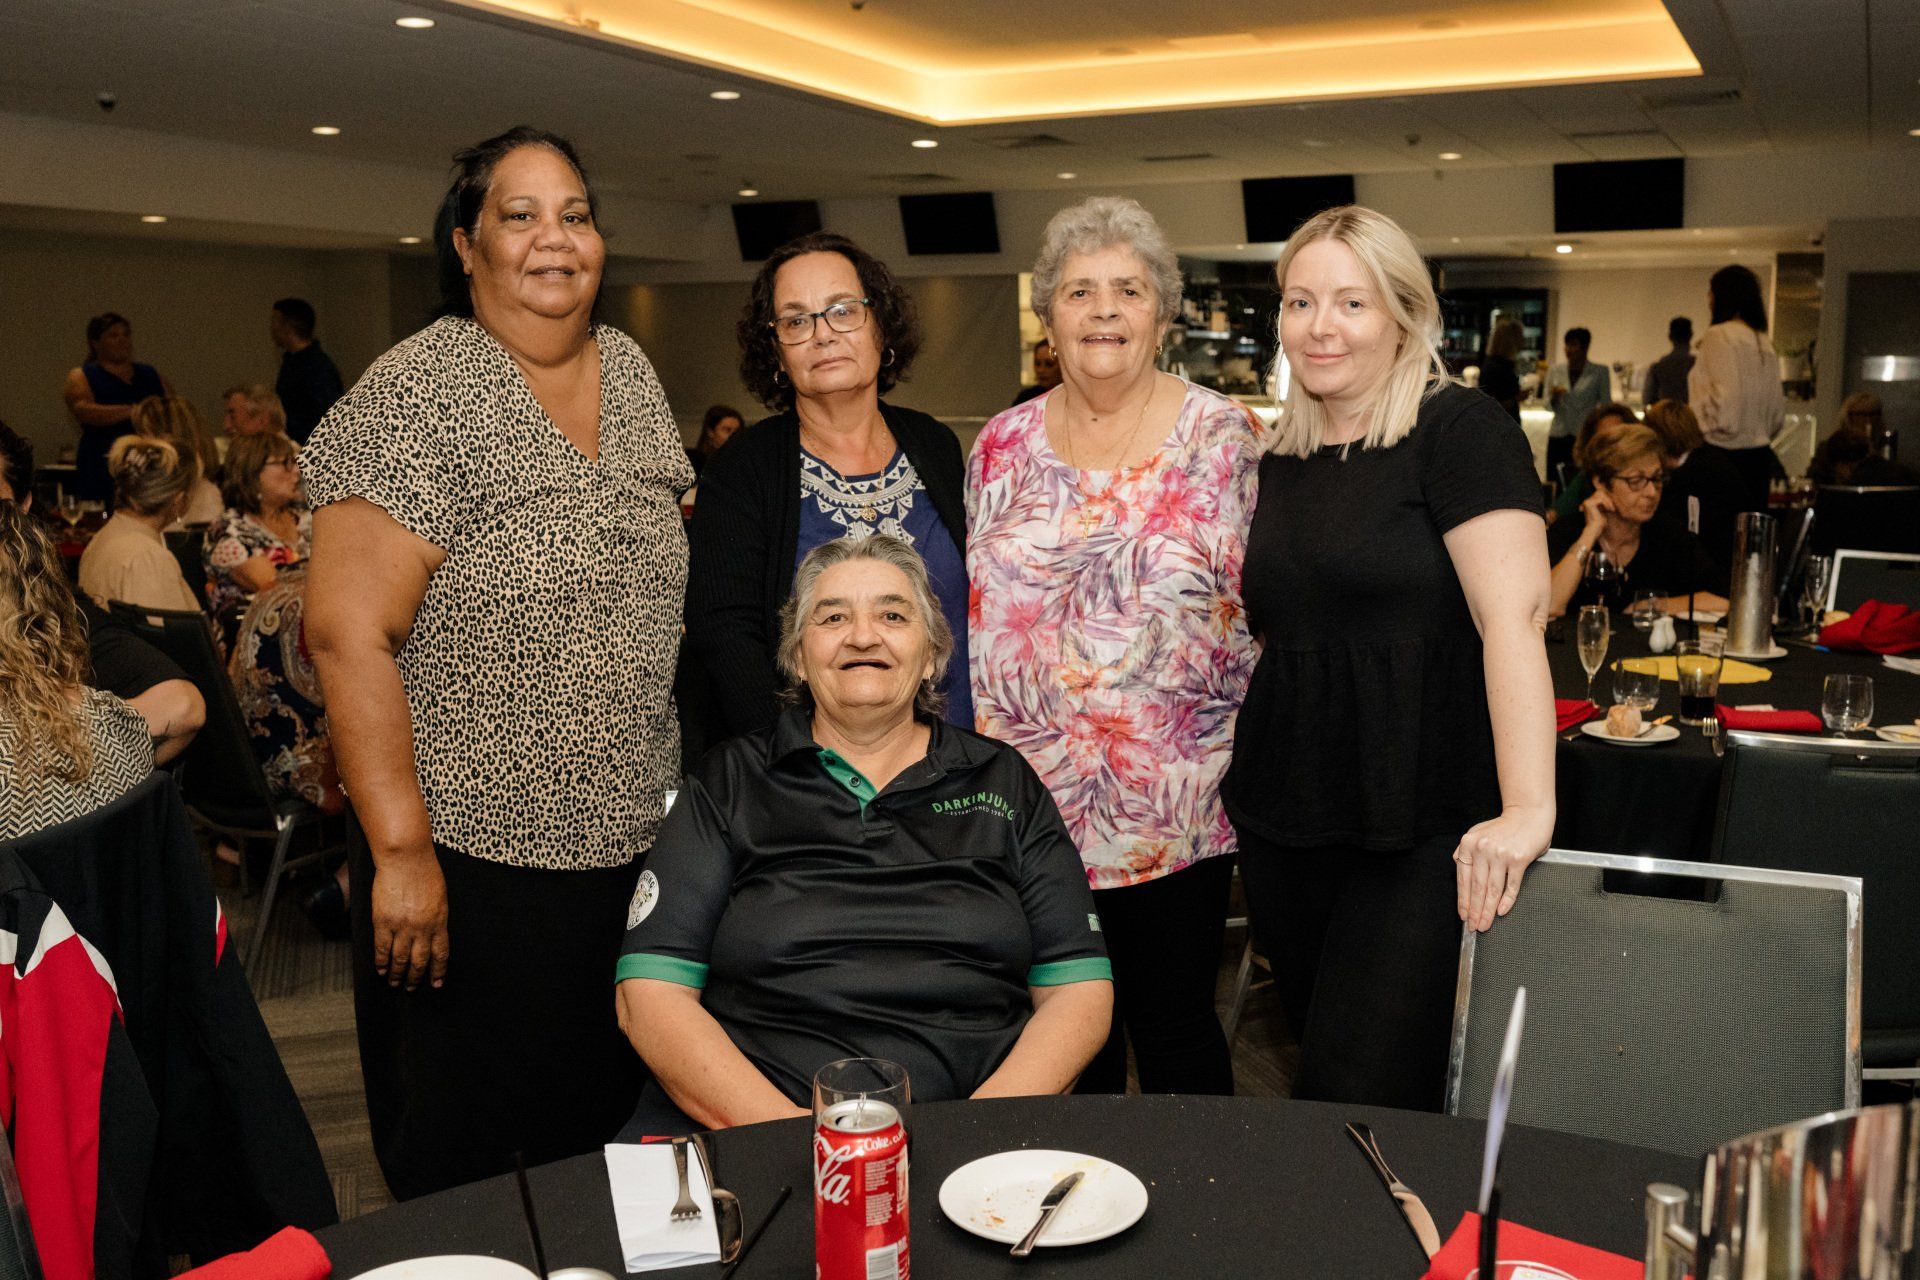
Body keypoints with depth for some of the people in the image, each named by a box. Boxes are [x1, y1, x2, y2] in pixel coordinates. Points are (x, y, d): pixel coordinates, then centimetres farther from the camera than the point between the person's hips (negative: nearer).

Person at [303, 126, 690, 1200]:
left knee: (611, 1126, 19)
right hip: (476, 857, -6)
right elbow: (349, 632, -18)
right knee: (467, 1162, 9)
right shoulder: (420, 397, -14)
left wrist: (671, 783, 12)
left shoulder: (632, 372, 7)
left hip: (634, 836, 6)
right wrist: (403, 850, -21)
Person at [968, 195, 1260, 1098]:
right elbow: (976, 615, 9)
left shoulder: (1222, 435, -2)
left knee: (1176, 1029, 8)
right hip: (1034, 796, 3)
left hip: (1177, 804, -2)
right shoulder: (1002, 445, 5)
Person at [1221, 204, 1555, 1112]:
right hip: (1284, 820, 7)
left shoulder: (1458, 432, -7)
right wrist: (1244, 778, 16)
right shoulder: (1282, 459, 14)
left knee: (1364, 1104, -8)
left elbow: (1513, 613, -18)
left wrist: (1527, 808, -28)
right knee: (1314, 1071, 13)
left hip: (1423, 829, -6)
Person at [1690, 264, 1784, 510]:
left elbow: (1724, 400, -17)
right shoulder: (1763, 342, 13)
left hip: (1727, 452, -8)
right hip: (1760, 452, 8)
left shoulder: (1719, 336, -9)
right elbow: (1778, 408, 17)